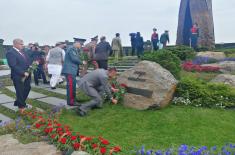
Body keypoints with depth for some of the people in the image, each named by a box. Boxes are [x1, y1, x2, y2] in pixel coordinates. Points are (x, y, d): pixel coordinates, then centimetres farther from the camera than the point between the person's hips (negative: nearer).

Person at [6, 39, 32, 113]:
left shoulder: (22, 52, 11)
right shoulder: (10, 53, -16)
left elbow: (28, 61, 17)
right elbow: (13, 66, -23)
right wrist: (23, 73, -22)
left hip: (27, 75, 8)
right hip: (18, 77, -8)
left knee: (27, 89, 18)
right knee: (20, 92, 7)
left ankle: (18, 103, 38)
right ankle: (21, 107, 26)